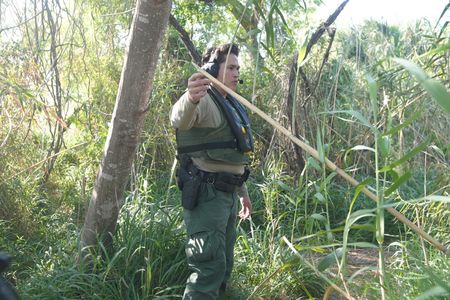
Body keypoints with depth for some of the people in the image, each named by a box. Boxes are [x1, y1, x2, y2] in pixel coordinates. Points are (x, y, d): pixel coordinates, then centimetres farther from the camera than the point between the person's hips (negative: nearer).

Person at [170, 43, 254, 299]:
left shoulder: (232, 105, 18)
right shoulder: (204, 100, -12)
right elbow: (179, 118, -37)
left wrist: (242, 191, 27)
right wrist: (189, 99, -59)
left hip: (228, 193, 9)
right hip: (206, 193, -9)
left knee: (223, 263, 18)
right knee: (210, 263, -13)